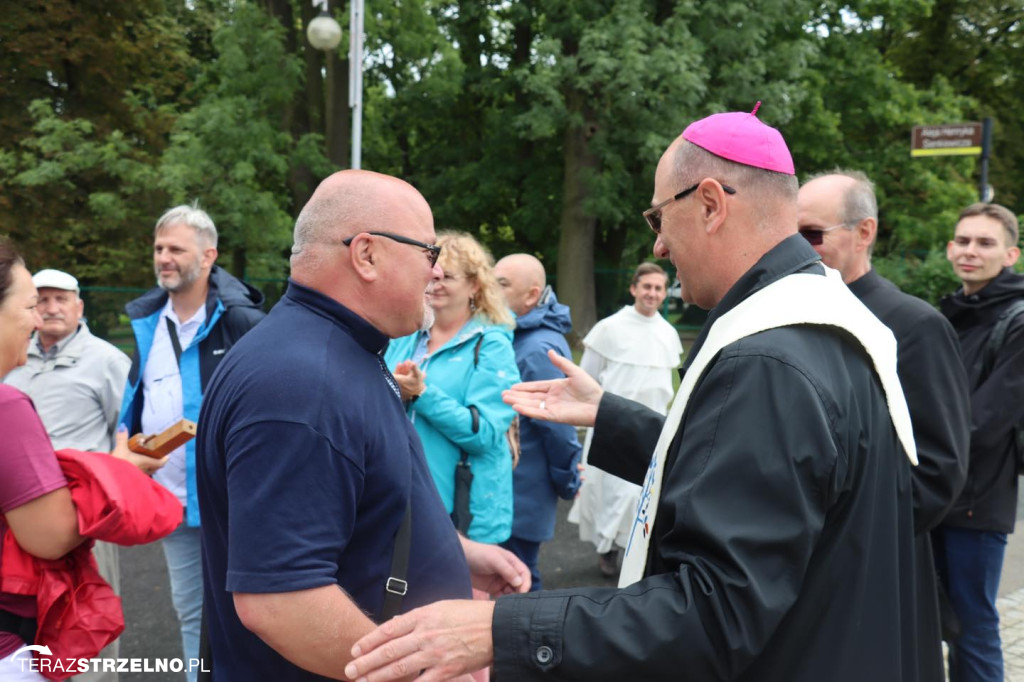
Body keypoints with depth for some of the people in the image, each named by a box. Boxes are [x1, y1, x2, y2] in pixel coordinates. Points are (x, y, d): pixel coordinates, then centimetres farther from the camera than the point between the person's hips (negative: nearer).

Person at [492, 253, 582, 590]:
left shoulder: (539, 349, -23)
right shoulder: (516, 337, 8)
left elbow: (557, 426, -20)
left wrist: (567, 481, -9)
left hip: (521, 497, -9)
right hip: (504, 491, 9)